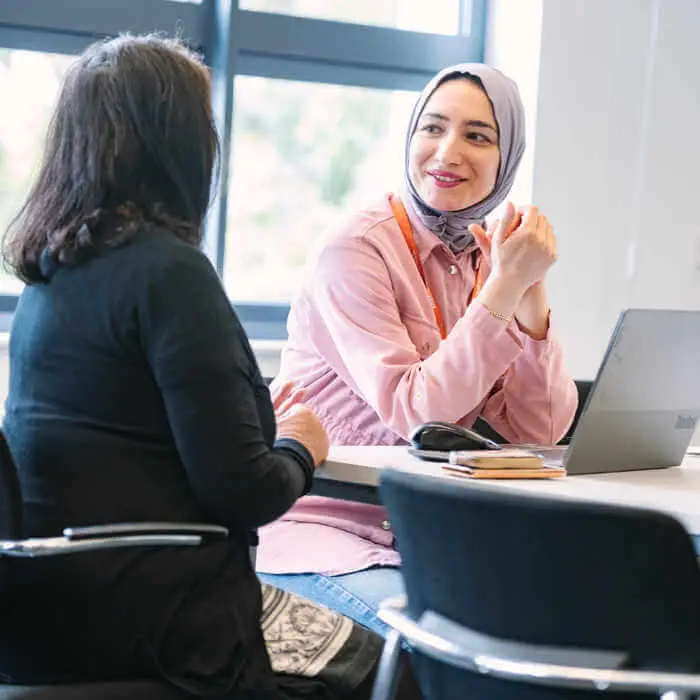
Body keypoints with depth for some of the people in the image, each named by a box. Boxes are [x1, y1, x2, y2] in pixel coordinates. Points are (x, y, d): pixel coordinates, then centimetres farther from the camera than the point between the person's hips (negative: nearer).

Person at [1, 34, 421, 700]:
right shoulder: (169, 270, -18)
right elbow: (241, 491, -20)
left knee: (363, 640, 19)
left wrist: (260, 418, 17)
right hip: (152, 617, -9)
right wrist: (299, 449, 1)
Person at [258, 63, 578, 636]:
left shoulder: (488, 258, 6)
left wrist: (530, 290, -12)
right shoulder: (356, 251, -13)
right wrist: (506, 285, -22)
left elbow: (539, 431, -1)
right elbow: (413, 413, -22)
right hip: (322, 523, -6)